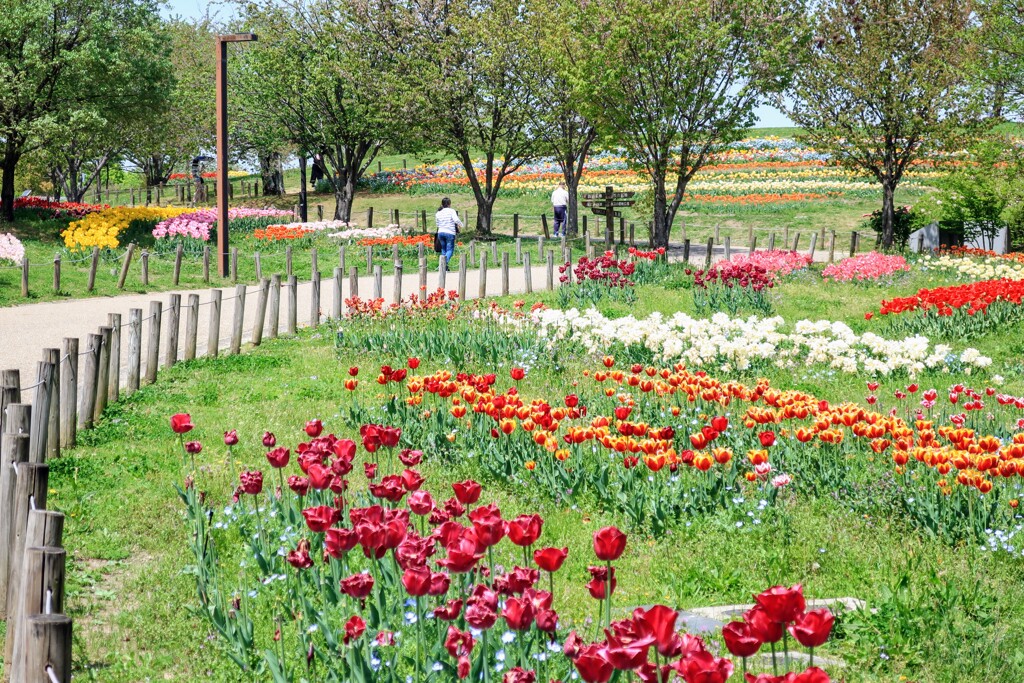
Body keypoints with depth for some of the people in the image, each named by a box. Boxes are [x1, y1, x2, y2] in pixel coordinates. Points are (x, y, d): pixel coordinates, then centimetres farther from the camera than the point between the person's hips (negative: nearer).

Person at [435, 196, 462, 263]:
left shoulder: (438, 213, 10)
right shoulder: (451, 211, -5)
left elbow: (437, 224, 15)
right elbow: (456, 220, -17)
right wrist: (460, 225, 1)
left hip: (440, 232, 5)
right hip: (450, 233, -5)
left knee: (443, 249, 16)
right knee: (450, 249, -3)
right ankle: (445, 262, -28)